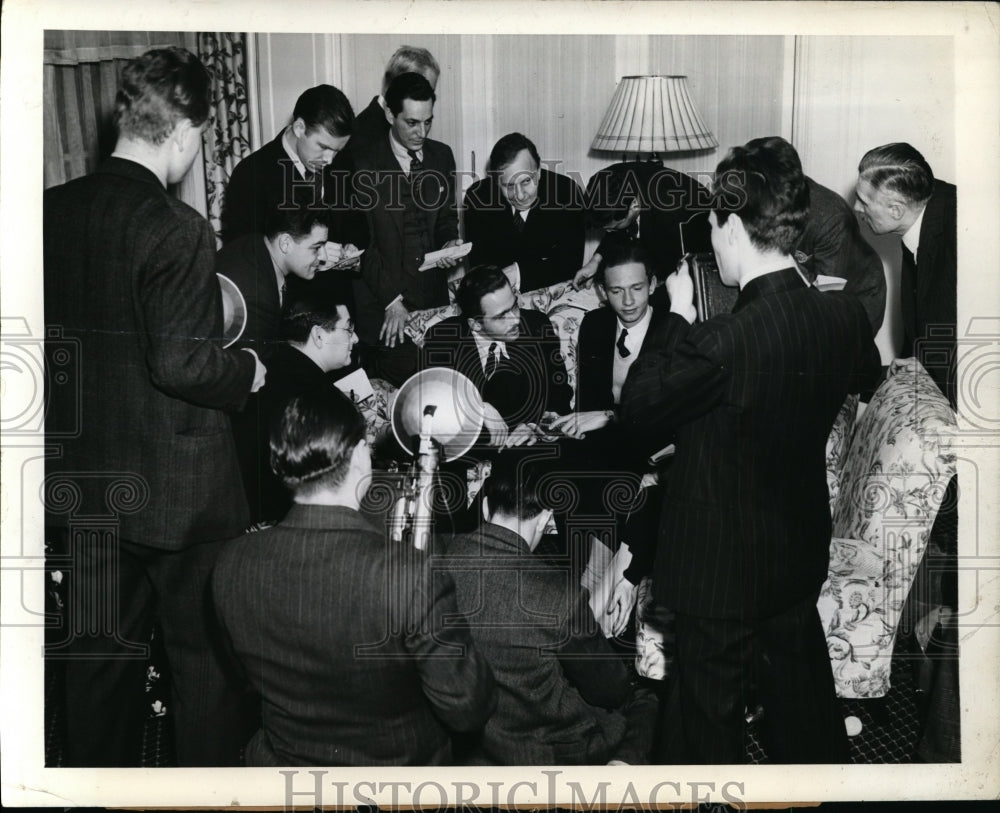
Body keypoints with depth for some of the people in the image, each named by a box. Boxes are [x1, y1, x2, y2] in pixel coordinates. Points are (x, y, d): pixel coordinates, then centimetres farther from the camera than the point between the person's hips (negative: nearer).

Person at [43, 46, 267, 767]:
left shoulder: (52, 210, 1)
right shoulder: (177, 229, -20)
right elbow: (179, 363, -24)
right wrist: (247, 373, -6)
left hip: (84, 483, 7)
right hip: (174, 489, -7)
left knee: (101, 652, 19)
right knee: (205, 655, 10)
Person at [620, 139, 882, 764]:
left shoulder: (721, 344, -32)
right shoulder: (846, 317, -11)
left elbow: (638, 407, -16)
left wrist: (677, 317, -8)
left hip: (722, 576, -6)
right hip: (802, 561, 6)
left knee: (708, 724, 14)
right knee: (804, 707, 27)